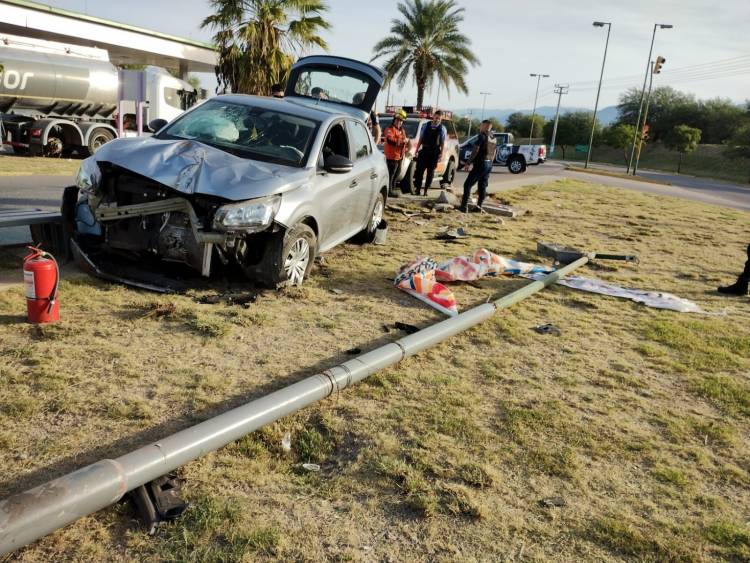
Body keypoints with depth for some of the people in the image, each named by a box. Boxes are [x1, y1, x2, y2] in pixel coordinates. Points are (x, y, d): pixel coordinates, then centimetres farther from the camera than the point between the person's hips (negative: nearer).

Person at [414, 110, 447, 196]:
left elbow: (443, 143, -1)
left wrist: (441, 154, -8)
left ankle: (426, 190, 12)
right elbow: (421, 139, 7)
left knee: (430, 172, 4)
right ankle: (418, 189, 4)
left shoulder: (442, 128, 1)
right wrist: (417, 150, 2)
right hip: (424, 150, 1)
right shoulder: (426, 125, 5)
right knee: (419, 170, -2)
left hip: (434, 152, -1)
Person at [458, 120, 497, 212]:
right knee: (482, 186, 12)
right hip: (489, 165, 8)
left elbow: (475, 150, -16)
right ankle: (479, 206, 11)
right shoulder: (494, 138, 13)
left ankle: (464, 206, -10)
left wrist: (468, 163, -13)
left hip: (480, 164, -8)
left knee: (468, 184, -4)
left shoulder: (482, 136, -11)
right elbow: (493, 154, 17)